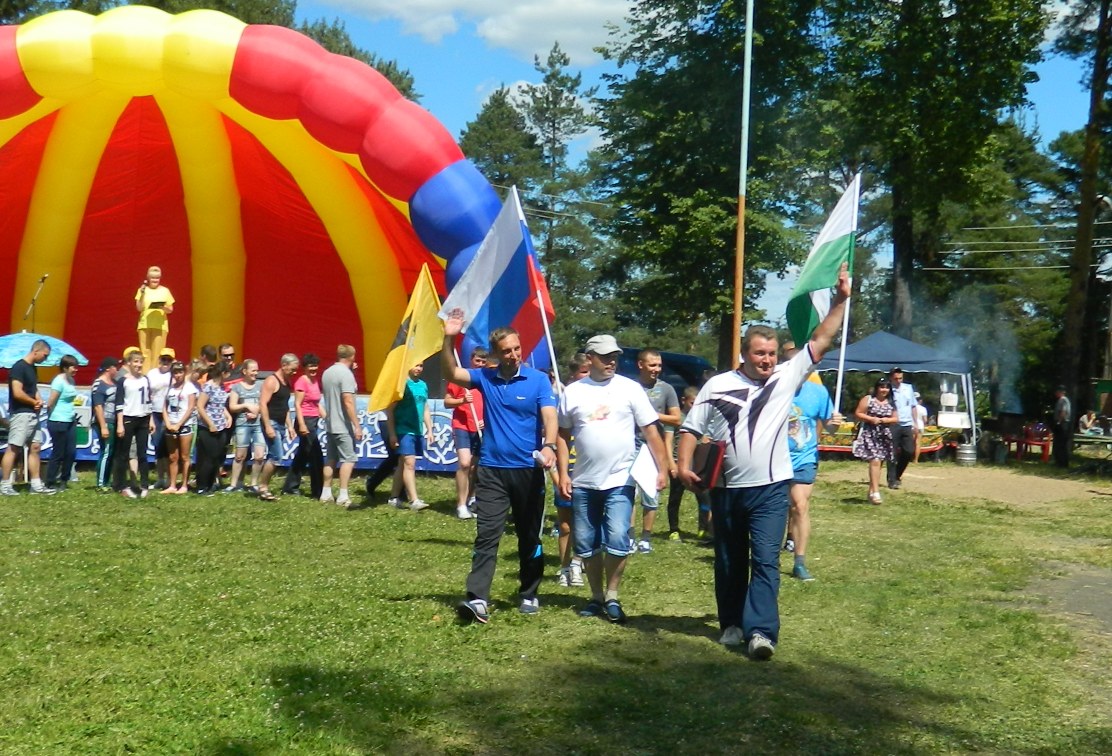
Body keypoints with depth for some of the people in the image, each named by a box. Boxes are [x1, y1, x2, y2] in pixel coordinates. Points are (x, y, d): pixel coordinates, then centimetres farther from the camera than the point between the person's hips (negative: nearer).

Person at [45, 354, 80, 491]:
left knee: (71, 452, 8)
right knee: (58, 453, 0)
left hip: (70, 421, 8)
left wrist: (73, 411, 6)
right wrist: (55, 415, 1)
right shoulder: (59, 381, -15)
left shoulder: (71, 380, 10)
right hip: (58, 422, -8)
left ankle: (63, 480, 21)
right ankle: (50, 483, 12)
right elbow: (50, 403, -14)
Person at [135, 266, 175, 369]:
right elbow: (139, 308, 0)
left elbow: (170, 310, 9)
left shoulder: (165, 291, 8)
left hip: (160, 325, 0)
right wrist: (142, 295, -13)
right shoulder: (142, 290, 7)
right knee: (145, 352, -3)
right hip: (145, 324, 0)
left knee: (157, 353, -5)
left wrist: (164, 307, -13)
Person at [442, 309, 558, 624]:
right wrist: (448, 339, -18)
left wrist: (549, 447, -33)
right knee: (486, 535, -6)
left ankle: (529, 595, 23)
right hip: (492, 470, 1)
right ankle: (477, 599, -12)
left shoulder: (538, 380, -4)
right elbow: (451, 373, -5)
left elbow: (549, 417, -14)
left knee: (530, 536, 10)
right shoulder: (485, 377, 4)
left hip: (528, 470, -1)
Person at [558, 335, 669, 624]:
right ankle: (596, 597, 23)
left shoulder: (630, 389, -1)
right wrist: (563, 473, 0)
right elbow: (563, 435, 8)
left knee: (617, 540, -12)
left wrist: (662, 469, -7)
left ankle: (612, 597, 4)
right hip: (583, 483, 3)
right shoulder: (572, 392, 4)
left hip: (620, 481, -3)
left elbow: (651, 432, -1)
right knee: (586, 544, 9)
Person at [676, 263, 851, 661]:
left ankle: (760, 630, -16)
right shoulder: (717, 385, 3)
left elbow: (820, 341, 2)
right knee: (729, 561, 13)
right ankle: (732, 623, 26)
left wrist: (840, 300, -4)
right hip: (726, 488, 2)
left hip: (770, 488, -1)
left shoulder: (786, 378, 4)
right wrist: (684, 465, -10)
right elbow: (690, 428, 5)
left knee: (765, 560, -12)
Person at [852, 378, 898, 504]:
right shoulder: (868, 399, -2)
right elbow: (857, 414, -4)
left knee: (878, 462, 9)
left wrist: (885, 420, -7)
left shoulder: (890, 403, 11)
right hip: (870, 434, -5)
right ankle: (876, 491, -18)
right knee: (875, 461, -16)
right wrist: (871, 419, -15)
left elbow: (896, 419, 12)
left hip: (884, 436, 5)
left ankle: (871, 491, 20)